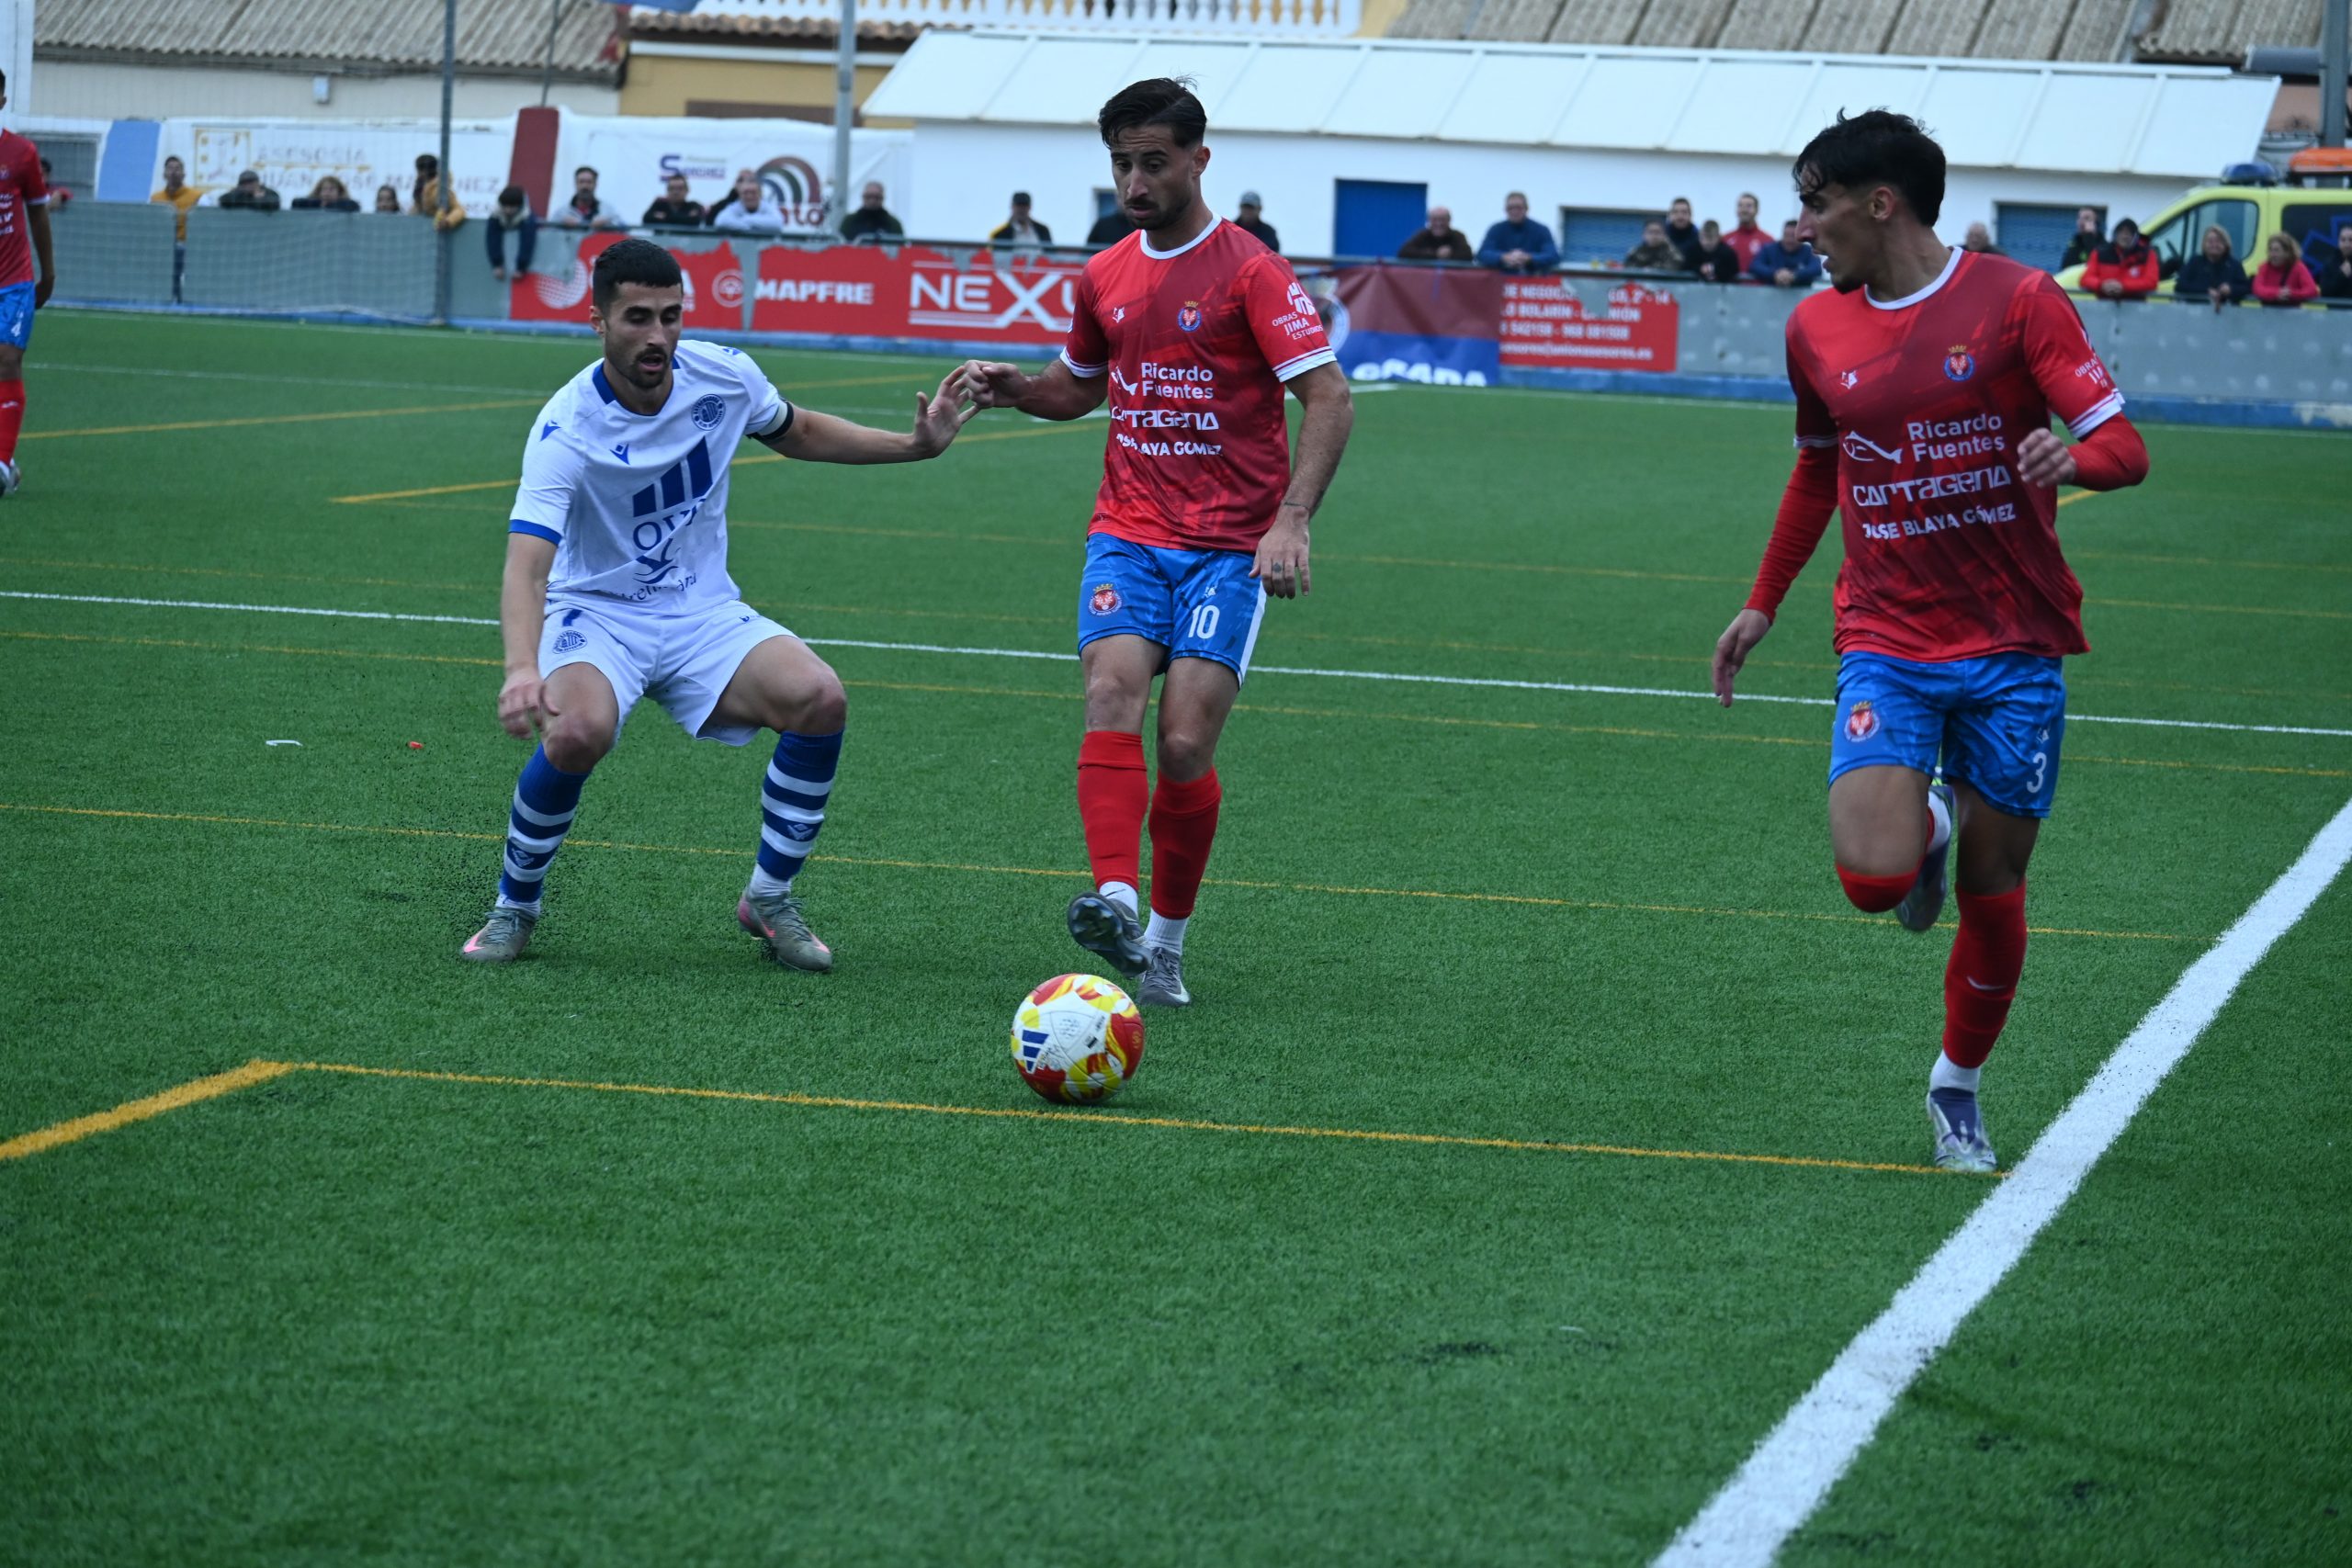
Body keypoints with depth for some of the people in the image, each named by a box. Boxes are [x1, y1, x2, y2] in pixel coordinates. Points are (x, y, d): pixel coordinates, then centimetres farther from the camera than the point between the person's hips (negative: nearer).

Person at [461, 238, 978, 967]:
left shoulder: (722, 375, -8)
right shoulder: (566, 427, -24)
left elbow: (798, 433, 16)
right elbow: (527, 565, -34)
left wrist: (916, 444, 5)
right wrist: (522, 668, -53)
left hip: (702, 612, 4)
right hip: (597, 614, -4)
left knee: (819, 698, -22)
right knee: (579, 731, -35)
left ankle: (770, 899, 1)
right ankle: (514, 908, -7)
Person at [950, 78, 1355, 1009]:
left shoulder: (1249, 272, -7)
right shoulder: (1106, 278, 12)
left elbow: (1328, 396, -12)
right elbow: (1080, 388, 29)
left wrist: (1291, 521, -23)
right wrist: (1013, 388, 7)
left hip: (1229, 547, -4)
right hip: (1128, 534, 4)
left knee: (1186, 744, -10)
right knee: (1112, 694, -21)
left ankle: (1165, 944, 6)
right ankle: (1115, 903, -34)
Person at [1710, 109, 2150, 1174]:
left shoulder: (2015, 300, -7)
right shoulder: (1816, 328, 5)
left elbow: (2123, 447, -11)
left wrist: (2072, 456, -34)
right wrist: (1764, 603, 24)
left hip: (2015, 650, -2)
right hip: (1887, 647, 2)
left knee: (1993, 893, 4)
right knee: (1874, 878, -18)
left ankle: (1958, 1087, 28)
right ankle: (1927, 822, 19)